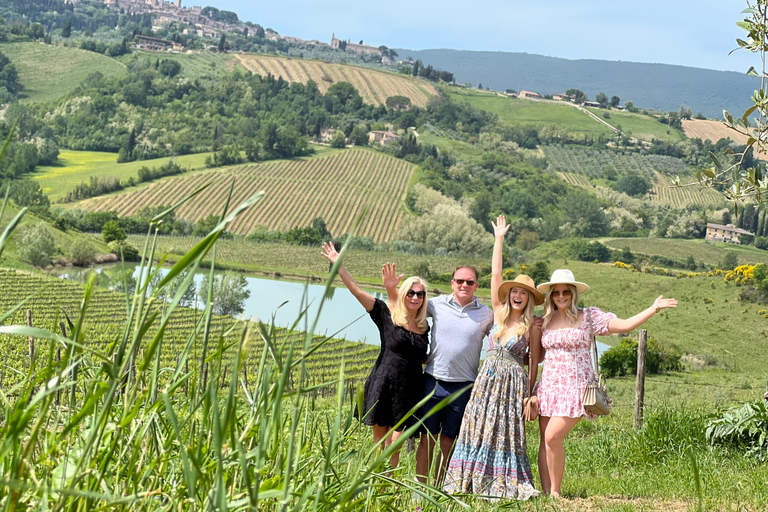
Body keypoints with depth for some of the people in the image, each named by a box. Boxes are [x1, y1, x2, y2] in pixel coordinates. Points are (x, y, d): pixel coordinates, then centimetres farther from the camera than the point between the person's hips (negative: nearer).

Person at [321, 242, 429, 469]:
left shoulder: (424, 327, 8)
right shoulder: (387, 315, -1)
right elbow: (356, 290, -6)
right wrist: (338, 264, -10)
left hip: (409, 389, 2)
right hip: (383, 385, -2)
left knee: (395, 443, -4)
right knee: (379, 440, 4)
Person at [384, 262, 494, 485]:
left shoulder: (485, 314, 2)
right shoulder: (437, 304, 2)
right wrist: (391, 288, -4)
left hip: (463, 387, 0)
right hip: (433, 381, 0)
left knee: (448, 442, 9)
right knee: (427, 439, 1)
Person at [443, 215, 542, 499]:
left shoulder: (532, 327, 0)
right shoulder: (499, 314, 7)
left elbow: (534, 363, 4)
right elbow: (495, 275, 5)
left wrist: (529, 393, 0)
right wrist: (499, 240, 4)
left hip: (513, 382, -3)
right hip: (488, 378, 3)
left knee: (507, 430, -3)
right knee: (479, 427, -1)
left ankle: (507, 484, 2)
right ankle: (474, 479, 2)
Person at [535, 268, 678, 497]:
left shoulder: (588, 317, 0)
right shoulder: (546, 321, 13)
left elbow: (625, 325, -10)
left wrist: (653, 309, -16)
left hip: (574, 386, -5)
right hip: (549, 385, 5)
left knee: (553, 437, -17)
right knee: (545, 441, 1)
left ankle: (555, 491, -3)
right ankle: (546, 493, 7)